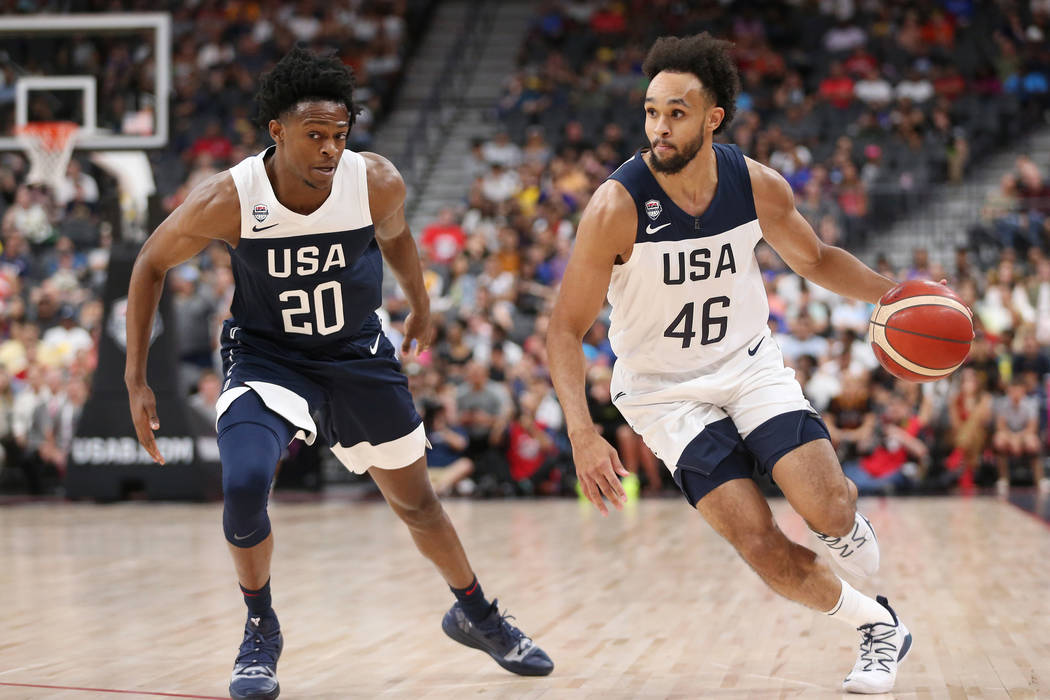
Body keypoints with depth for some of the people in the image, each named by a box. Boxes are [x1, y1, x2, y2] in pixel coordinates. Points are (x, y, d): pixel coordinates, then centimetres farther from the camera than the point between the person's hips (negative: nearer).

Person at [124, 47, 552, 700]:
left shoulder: (378, 182, -21)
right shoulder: (228, 199, -25)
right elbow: (152, 265, -9)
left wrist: (421, 304, 21)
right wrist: (137, 381, -10)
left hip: (358, 354, 2)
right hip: (266, 357, -2)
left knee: (417, 502, 14)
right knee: (243, 485, -27)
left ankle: (477, 615, 42)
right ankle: (261, 633, 0)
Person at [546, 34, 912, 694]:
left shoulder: (759, 186, -11)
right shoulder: (616, 207, -22)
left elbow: (816, 259, 10)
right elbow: (566, 328, -17)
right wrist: (583, 433, -29)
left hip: (750, 364, 2)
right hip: (663, 389, -2)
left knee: (826, 508, -22)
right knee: (761, 545, -15)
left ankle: (848, 515, 17)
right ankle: (879, 626, 9)